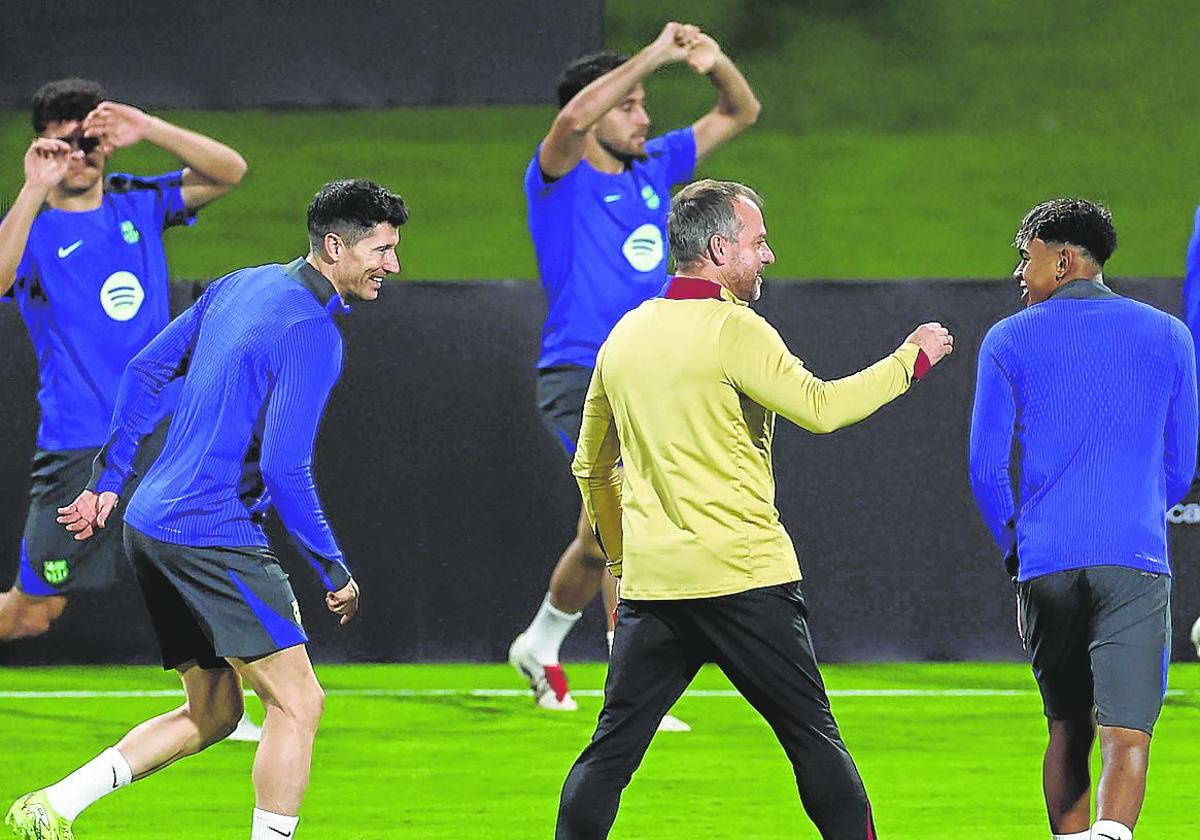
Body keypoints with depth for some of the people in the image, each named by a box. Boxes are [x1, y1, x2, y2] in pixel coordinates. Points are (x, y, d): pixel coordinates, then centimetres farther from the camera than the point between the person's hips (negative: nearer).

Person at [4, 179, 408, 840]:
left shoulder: (240, 287, 12)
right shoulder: (310, 330, -16)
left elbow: (146, 371, 19)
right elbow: (283, 468, -21)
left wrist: (109, 478, 24)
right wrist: (334, 573, -12)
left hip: (150, 526, 9)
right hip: (215, 538, -9)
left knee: (212, 714, 16)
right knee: (298, 705, -7)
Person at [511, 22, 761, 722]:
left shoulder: (653, 167, 12)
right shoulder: (559, 179, -7)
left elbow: (739, 114, 16)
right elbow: (575, 117, -30)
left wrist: (716, 63, -5)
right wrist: (654, 56, -29)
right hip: (583, 378, -8)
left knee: (604, 536, 20)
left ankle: (540, 646, 44)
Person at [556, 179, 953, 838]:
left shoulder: (624, 336, 12)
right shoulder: (732, 330, -9)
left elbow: (592, 467, 20)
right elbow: (819, 408, -18)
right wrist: (912, 359, -7)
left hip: (650, 581, 5)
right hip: (744, 576, -5)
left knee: (610, 753, 5)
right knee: (813, 738, 3)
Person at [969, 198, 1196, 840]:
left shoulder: (1009, 341, 5)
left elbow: (985, 469, 4)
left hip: (1044, 564, 1)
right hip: (1136, 560, -1)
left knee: (1068, 729, 16)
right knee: (1126, 737, -9)